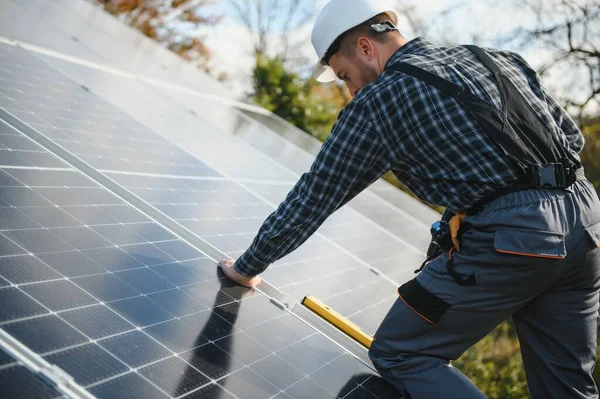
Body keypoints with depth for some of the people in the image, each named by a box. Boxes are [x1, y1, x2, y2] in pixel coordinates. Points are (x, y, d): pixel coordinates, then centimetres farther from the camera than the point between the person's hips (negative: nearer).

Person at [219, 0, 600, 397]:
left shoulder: (376, 101, 0)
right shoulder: (495, 58, 18)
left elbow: (311, 198, 6)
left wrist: (248, 267, 17)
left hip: (509, 236, -7)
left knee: (398, 355, 6)